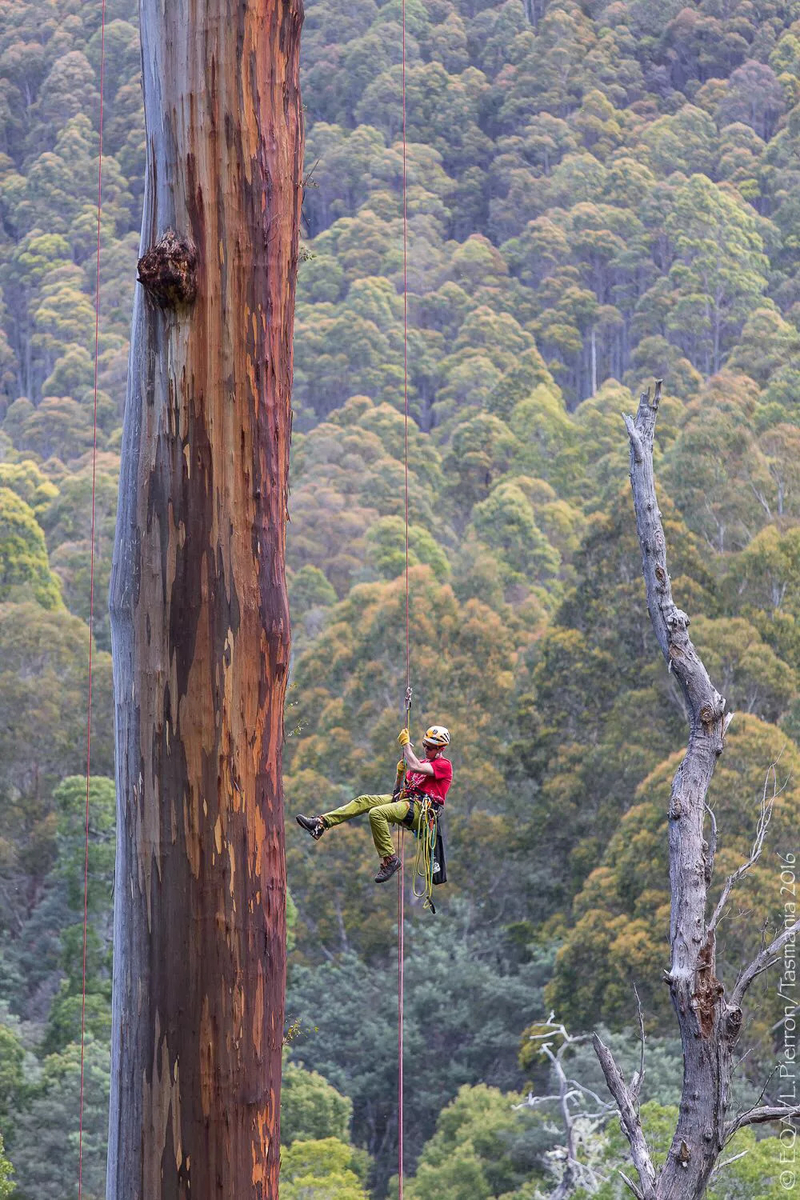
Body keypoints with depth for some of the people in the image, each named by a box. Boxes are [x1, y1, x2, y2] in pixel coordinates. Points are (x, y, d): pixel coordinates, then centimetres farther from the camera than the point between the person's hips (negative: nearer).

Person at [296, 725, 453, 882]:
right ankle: (321, 823, -11)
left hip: (420, 807, -9)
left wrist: (406, 744, -12)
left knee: (376, 813, -29)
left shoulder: (444, 765, -4)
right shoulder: (425, 762, 25)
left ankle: (390, 860, -25)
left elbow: (415, 767, -21)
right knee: (364, 801, -4)